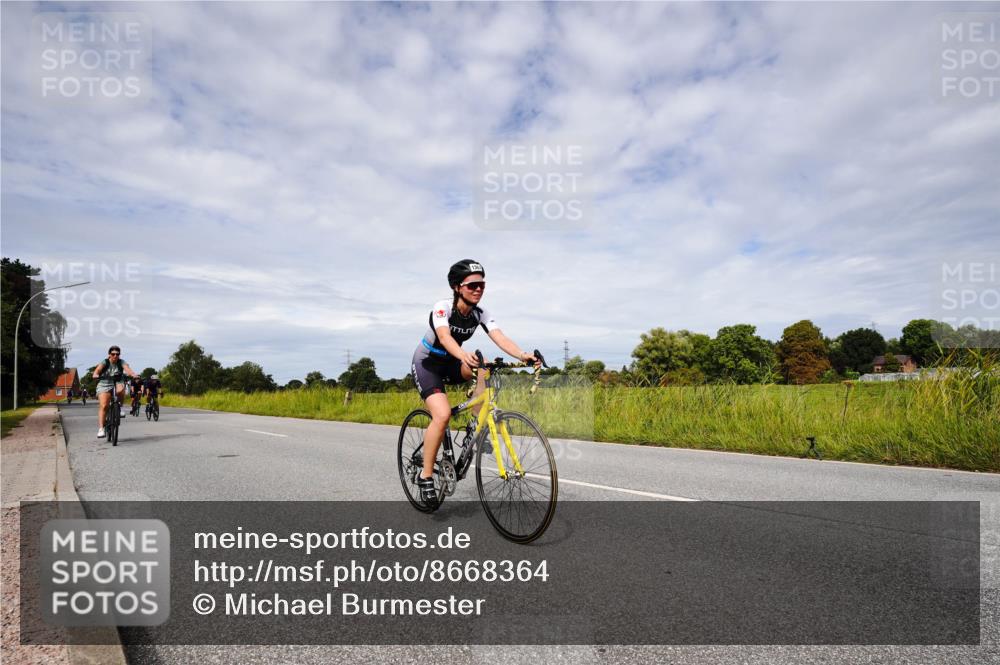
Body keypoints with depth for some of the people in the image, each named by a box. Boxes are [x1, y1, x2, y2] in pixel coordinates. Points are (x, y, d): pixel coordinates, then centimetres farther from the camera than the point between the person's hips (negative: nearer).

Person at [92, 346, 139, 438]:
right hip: (105, 384, -1)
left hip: (118, 383, 1)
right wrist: (96, 375, -49)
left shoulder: (121, 362, -5)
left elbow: (127, 368, -24)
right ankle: (101, 429, -15)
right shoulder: (104, 362, -8)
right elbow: (97, 370, -25)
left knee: (120, 390, -36)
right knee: (103, 406, -15)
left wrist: (133, 374, -46)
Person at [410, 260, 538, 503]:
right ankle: (425, 476, -8)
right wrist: (464, 355, -65)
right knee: (442, 415, -25)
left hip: (450, 362, 5)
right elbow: (444, 337, -44)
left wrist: (522, 355, -47)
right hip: (427, 362, -5)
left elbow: (500, 338, -28)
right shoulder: (442, 307, -25)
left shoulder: (481, 313, -12)